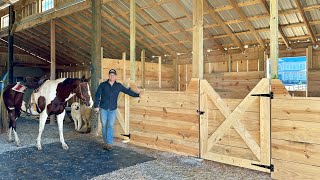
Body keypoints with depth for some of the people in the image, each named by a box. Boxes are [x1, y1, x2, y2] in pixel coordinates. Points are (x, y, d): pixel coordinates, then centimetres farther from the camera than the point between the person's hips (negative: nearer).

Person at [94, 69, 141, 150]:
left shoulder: (119, 86, 4)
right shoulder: (102, 85, 0)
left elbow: (127, 91, 11)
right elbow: (97, 95, 2)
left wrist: (137, 95, 8)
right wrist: (96, 106, -2)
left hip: (113, 110, 0)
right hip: (103, 109, 0)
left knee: (110, 126, -6)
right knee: (104, 126, 6)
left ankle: (109, 143, -5)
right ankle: (106, 142, 18)